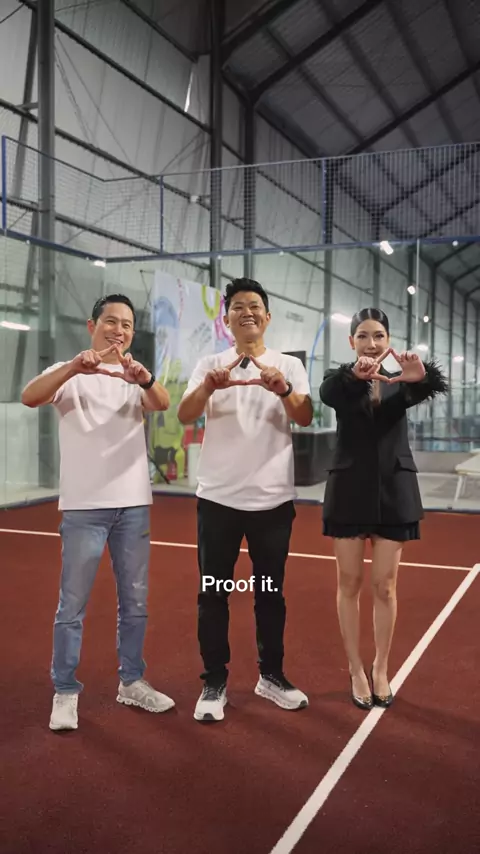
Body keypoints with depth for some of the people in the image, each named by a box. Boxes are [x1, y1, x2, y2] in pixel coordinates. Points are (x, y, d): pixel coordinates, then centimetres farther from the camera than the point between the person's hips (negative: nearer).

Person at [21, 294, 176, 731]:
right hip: (83, 506, -3)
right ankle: (65, 692, 15)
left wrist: (144, 377, -35)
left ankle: (132, 681, 27)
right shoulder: (69, 374, 0)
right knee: (73, 605, 2)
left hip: (134, 504, 4)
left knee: (135, 601, 12)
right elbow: (29, 397, -19)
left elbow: (162, 404, -13)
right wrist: (75, 366, -35)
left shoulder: (137, 378, 8)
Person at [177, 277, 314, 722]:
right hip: (218, 498, 0)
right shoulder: (209, 365, 3)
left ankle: (271, 676, 28)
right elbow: (185, 416, -11)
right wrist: (209, 387, -32)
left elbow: (305, 418, -11)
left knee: (271, 592, 12)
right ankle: (214, 683, 18)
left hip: (273, 499, 1)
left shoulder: (290, 365, 3)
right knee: (213, 593, 5)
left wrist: (283, 390, -32)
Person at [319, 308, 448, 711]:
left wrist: (421, 375, -44)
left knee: (385, 585, 7)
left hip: (394, 490, 1)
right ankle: (356, 670, 20)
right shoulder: (341, 378, 0)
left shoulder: (400, 380, 4)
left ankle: (381, 669, 22)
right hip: (350, 489, -1)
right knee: (350, 582, 7)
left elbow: (433, 387, -19)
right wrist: (356, 375, -48)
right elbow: (327, 393, -25)